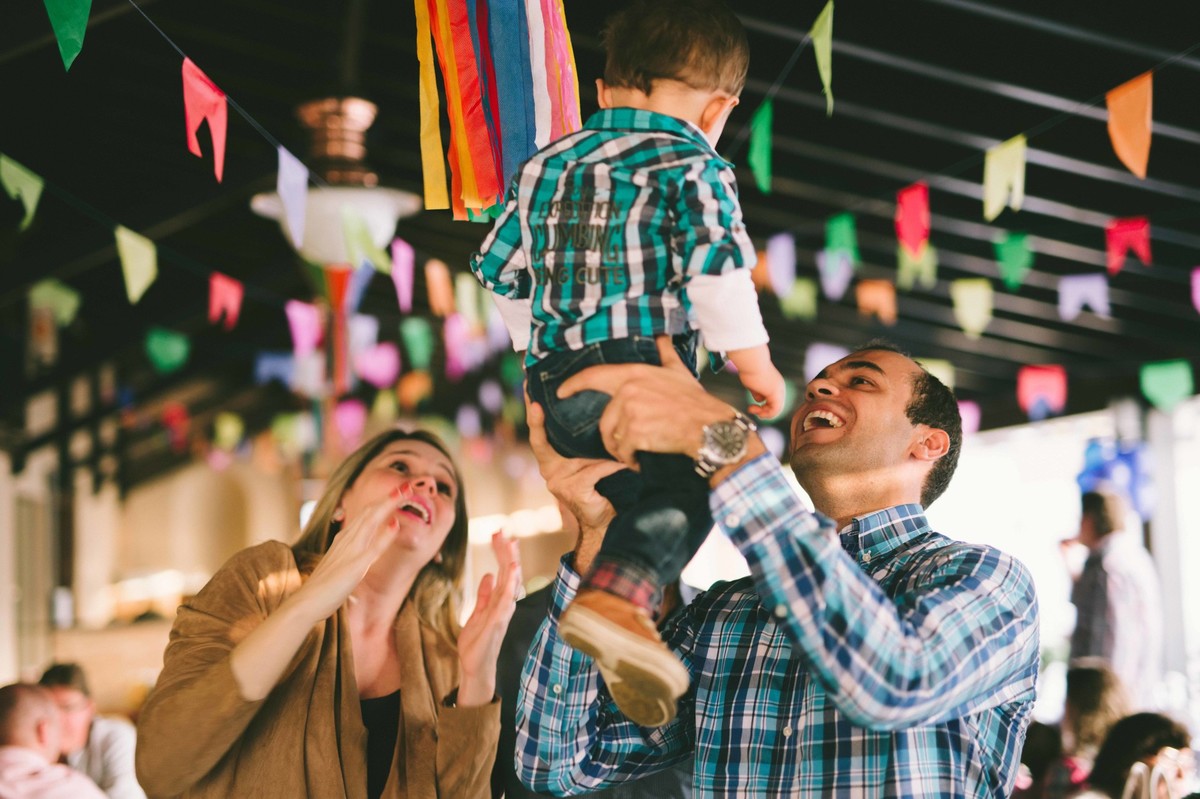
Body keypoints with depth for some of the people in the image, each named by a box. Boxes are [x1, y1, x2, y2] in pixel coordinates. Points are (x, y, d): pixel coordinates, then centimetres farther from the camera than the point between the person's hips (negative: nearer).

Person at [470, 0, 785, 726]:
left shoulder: (548, 164, 20)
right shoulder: (693, 168, 0)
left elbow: (501, 268, 25)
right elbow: (715, 270, -12)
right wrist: (755, 363, -5)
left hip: (554, 379, 7)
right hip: (643, 365, -7)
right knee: (684, 477, -16)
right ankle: (619, 596, -39)